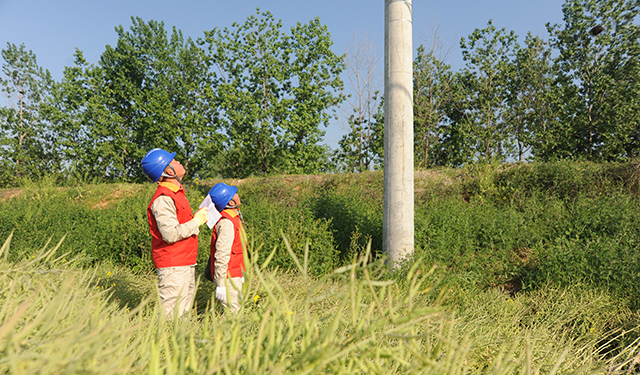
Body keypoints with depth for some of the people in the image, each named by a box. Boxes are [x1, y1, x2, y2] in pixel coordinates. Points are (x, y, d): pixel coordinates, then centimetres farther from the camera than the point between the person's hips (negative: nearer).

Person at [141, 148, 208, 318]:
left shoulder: (176, 193, 14)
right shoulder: (163, 199, -17)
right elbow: (171, 234, -24)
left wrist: (198, 218, 7)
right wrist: (196, 221, -14)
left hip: (185, 263, 10)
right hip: (172, 266, -10)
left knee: (184, 312, 15)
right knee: (171, 314, -5)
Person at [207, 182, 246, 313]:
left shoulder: (233, 218, 12)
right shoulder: (226, 223, -19)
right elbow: (221, 256, -22)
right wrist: (221, 284, -22)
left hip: (235, 276, 9)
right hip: (229, 278, -9)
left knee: (236, 311, 13)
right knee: (231, 313, -5)